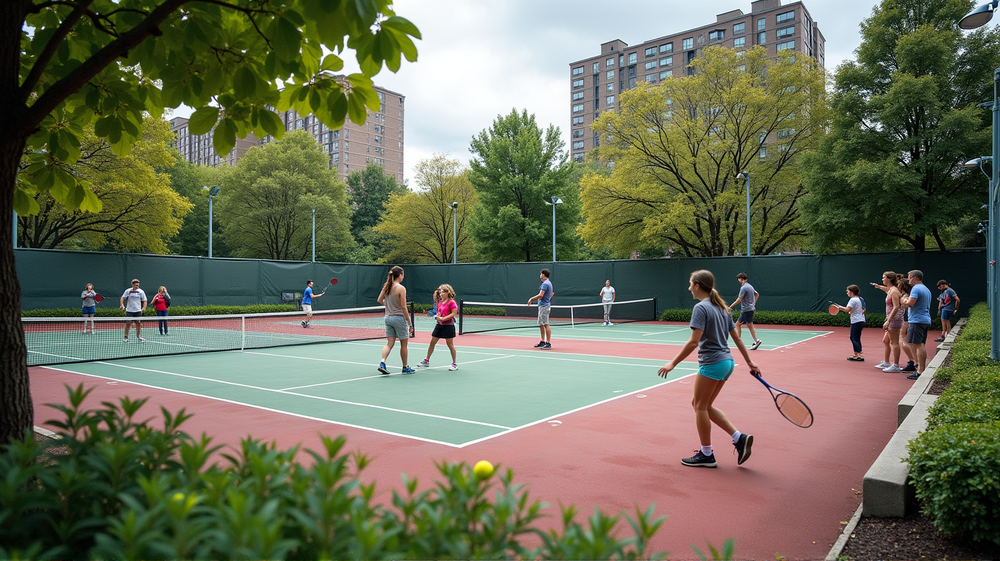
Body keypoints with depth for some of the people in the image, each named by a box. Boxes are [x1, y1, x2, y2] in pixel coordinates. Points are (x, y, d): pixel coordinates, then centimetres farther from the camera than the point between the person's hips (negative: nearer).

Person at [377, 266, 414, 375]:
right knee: (403, 344, 8)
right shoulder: (401, 288, -16)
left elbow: (379, 300, 12)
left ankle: (382, 363, -9)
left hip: (388, 317, 6)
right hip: (399, 318, -6)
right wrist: (409, 323, -12)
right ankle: (405, 367, 19)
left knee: (390, 343, 9)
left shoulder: (386, 286, 4)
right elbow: (403, 307, -17)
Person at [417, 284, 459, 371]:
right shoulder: (439, 303, 12)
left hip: (448, 326, -7)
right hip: (439, 325, 7)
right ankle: (426, 361, 20)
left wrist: (443, 318, -23)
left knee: (450, 345, -1)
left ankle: (455, 363, 10)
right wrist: (437, 316, -5)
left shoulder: (451, 302, -10)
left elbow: (454, 313, -18)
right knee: (432, 343, 9)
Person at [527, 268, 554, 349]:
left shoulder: (545, 284, -15)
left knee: (546, 324, -9)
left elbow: (540, 295, -24)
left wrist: (531, 299, -13)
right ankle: (543, 342, 20)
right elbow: (551, 295, 26)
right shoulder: (548, 283, 17)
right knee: (541, 324, 14)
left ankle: (548, 343, -9)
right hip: (542, 306, 11)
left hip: (544, 306, -11)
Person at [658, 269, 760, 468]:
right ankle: (739, 438, 10)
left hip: (711, 363, -9)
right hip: (727, 362, 9)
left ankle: (706, 455, 13)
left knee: (700, 407, 5)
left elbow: (694, 342, -21)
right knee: (704, 406, 17)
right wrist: (750, 362, 20)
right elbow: (736, 337, 15)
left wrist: (673, 363, -19)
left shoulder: (701, 308, -14)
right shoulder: (722, 308, 13)